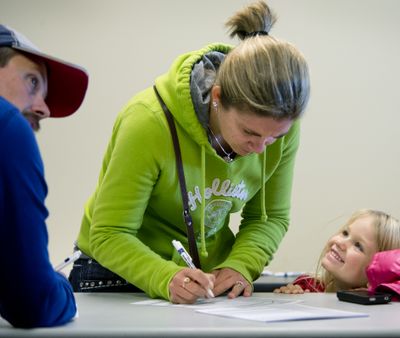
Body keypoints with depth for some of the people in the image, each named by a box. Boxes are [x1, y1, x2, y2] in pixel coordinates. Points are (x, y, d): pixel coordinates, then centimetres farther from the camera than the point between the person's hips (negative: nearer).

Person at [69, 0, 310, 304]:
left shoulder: (280, 125, -14)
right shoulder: (149, 123, -27)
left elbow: (270, 217, 0)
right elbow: (110, 236, -22)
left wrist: (239, 266, -19)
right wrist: (167, 279, -39)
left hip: (209, 275, 2)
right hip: (119, 274, -2)